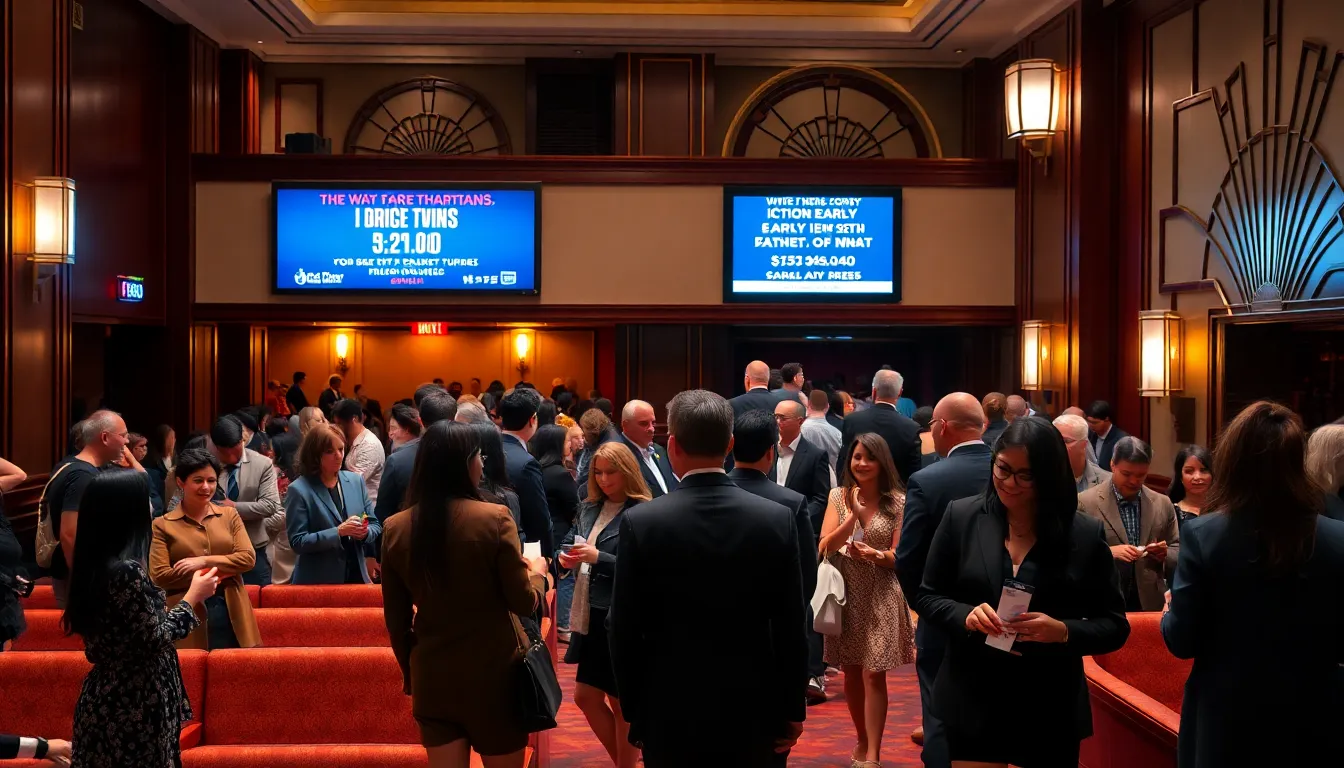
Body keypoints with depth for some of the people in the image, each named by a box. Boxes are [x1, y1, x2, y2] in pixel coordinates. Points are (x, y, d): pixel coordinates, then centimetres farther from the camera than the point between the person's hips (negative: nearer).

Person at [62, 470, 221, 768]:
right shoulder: (126, 570, -22)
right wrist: (193, 597, -6)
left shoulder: (95, 565, 5)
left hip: (109, 698, 9)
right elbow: (155, 639, -17)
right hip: (134, 704, -9)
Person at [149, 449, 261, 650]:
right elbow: (159, 576, -7)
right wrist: (218, 571, -8)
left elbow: (248, 558, 2)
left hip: (232, 615, 3)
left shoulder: (229, 515, 12)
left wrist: (205, 561, -10)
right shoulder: (163, 525, 3)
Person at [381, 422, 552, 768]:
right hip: (492, 672, -3)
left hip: (432, 676, 3)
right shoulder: (494, 519, -14)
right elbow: (523, 602, -9)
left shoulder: (396, 529, -2)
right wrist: (537, 571, 12)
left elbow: (396, 620, 4)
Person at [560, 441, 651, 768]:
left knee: (621, 701, 6)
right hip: (591, 615, 7)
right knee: (586, 696, 12)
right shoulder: (590, 508, 8)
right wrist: (568, 558, -7)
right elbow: (571, 542, 16)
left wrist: (599, 557, -23)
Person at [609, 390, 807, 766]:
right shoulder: (777, 519, -8)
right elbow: (791, 627, -4)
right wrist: (793, 710, 6)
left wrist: (633, 709, 6)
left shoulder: (640, 522, -12)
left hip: (670, 715, -1)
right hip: (754, 714, 1)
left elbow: (625, 630, -6)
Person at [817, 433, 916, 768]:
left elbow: (900, 556, -4)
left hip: (880, 596, -3)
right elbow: (825, 548, -7)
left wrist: (876, 554, -25)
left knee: (873, 676, -6)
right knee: (851, 675, 12)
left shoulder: (898, 502, -3)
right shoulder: (839, 496, 2)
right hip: (845, 592, 3)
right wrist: (854, 514, -18)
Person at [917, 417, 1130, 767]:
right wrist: (965, 615, -15)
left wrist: (1063, 631, -19)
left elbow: (1114, 625, 0)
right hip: (972, 705, 0)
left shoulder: (1086, 534, -4)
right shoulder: (960, 517, -1)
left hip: (1050, 713, 0)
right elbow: (927, 596, 5)